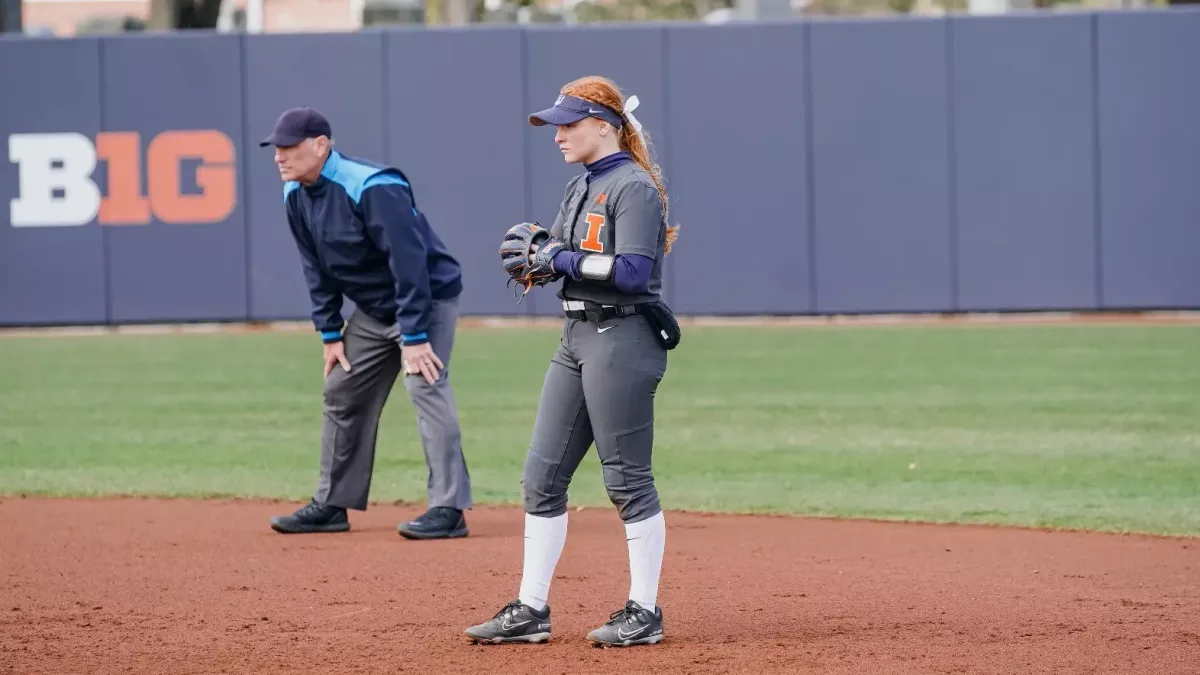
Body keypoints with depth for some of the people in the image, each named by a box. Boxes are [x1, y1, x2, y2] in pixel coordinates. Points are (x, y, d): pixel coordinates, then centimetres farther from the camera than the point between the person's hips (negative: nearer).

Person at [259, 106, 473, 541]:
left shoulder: (373, 189, -28)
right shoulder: (296, 196, -2)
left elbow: (409, 262, -29)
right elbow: (317, 269, 7)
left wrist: (415, 336, -30)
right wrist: (330, 333, 3)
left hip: (427, 297, -9)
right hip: (372, 308, 9)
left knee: (426, 387, -20)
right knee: (342, 394, 11)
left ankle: (449, 509, -21)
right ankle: (332, 505, 21)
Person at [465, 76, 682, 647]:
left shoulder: (634, 188, -12)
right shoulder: (581, 187, 17)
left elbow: (631, 271, -22)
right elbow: (561, 254, 18)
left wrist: (558, 259, -18)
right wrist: (530, 244, -3)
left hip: (622, 342, -9)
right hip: (577, 340, 10)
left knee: (628, 478, -4)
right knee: (542, 475, 7)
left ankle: (644, 612, 4)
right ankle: (531, 610, 11)